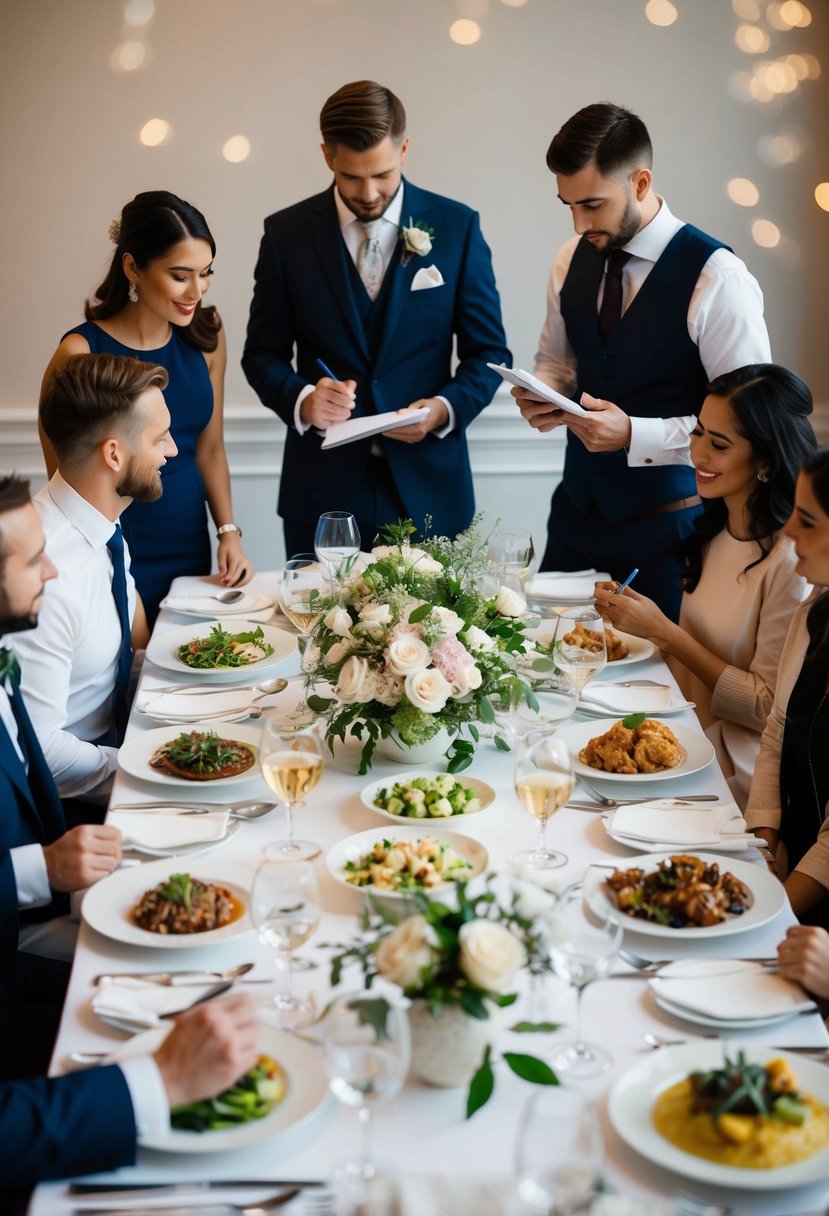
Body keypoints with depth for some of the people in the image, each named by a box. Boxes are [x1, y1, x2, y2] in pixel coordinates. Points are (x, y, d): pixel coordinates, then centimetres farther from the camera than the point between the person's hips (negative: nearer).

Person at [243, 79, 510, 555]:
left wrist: (446, 408, -14)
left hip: (427, 489, 0)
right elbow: (263, 353, 6)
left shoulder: (456, 227, 0)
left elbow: (487, 351, 5)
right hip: (322, 489, 0)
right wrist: (301, 400, -14)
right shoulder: (287, 233, 1)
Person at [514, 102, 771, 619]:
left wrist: (634, 435, -23)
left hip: (666, 523, -5)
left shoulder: (717, 278, -16)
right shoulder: (572, 259, 2)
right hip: (578, 510, 5)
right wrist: (542, 396, -5)